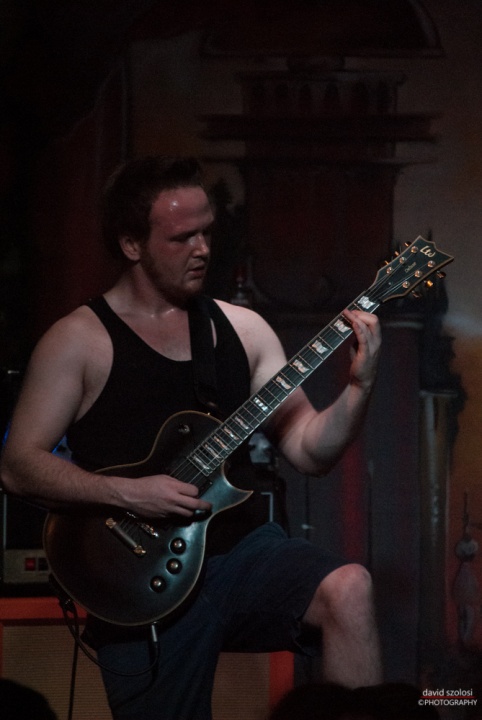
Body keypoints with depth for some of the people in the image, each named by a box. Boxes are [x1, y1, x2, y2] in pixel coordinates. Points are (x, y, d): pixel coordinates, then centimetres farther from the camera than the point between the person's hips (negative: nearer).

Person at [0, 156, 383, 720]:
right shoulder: (79, 341, -1)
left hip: (241, 546, 3)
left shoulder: (242, 329, 12)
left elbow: (310, 451, 9)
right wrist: (128, 492, -17)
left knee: (348, 588, -25)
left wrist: (359, 385, -9)